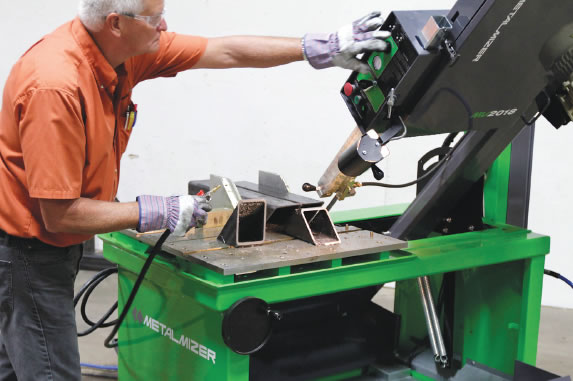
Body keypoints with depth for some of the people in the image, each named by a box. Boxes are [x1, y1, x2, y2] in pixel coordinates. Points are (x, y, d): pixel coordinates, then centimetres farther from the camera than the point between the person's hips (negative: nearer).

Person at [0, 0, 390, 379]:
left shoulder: (125, 47, -7)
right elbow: (59, 214, -28)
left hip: (58, 246, 9)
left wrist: (318, 47, 0)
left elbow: (225, 51, 1)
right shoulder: (55, 85, -31)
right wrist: (155, 213, -19)